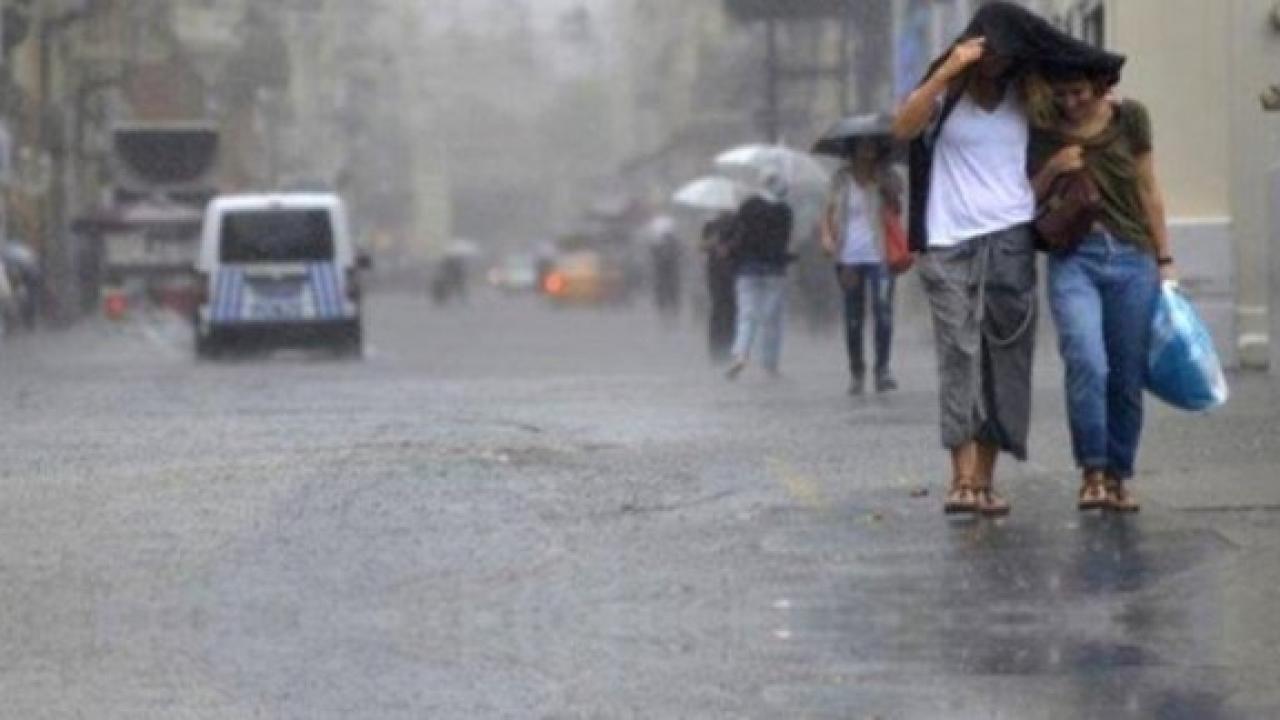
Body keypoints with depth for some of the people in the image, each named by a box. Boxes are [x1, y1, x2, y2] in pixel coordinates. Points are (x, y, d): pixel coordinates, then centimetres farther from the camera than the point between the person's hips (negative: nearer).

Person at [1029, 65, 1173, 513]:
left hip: (1132, 259, 2)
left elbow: (1148, 192, 12)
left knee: (1127, 379, 2)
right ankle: (1092, 471, -11)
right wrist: (1051, 170, -8)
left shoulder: (1129, 119, 6)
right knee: (1087, 364, -21)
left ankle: (1118, 476, 15)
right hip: (1073, 260, -1)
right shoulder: (1041, 132, 4)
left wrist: (1165, 260, 11)